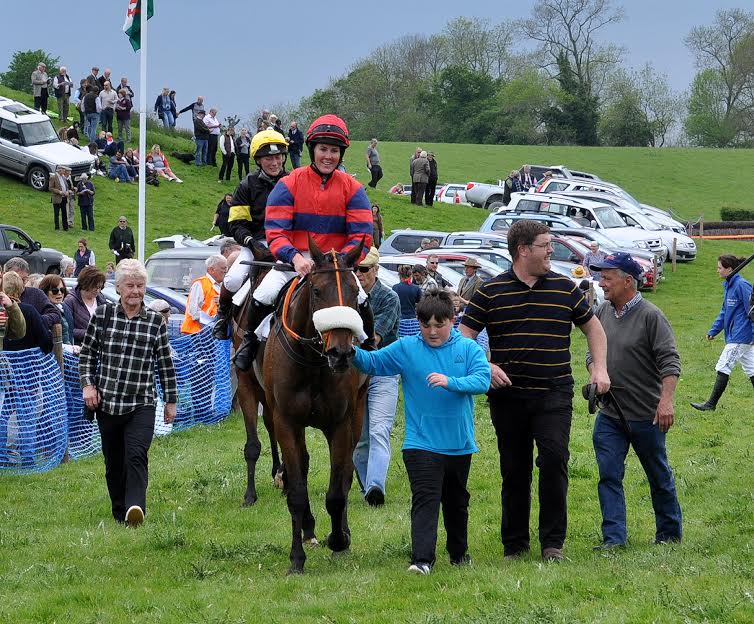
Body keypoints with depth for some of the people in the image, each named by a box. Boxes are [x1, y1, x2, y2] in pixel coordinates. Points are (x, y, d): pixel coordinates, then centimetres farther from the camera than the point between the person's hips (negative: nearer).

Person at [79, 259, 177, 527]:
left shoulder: (155, 321, 2)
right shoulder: (102, 316, 3)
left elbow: (165, 364, 8)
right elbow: (87, 354, 10)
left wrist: (171, 400, 10)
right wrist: (87, 384, -3)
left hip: (142, 405, -2)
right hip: (107, 404, 2)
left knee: (136, 455, -19)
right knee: (114, 462, 10)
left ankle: (135, 507, -31)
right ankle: (119, 513, 22)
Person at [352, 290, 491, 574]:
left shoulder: (468, 349, -3)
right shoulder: (406, 349, -2)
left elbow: (482, 380, -16)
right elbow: (372, 362, -4)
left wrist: (450, 382, -32)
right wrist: (352, 351, -24)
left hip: (459, 444, 2)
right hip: (421, 442, -2)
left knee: (456, 502, 19)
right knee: (425, 499, -15)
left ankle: (459, 553, 37)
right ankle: (422, 559, -23)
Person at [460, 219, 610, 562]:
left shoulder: (564, 288, 7)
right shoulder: (491, 292, 2)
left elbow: (592, 327, 19)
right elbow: (464, 337, 4)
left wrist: (599, 369, 7)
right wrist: (485, 367, -13)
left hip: (554, 395, 0)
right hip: (508, 396, 0)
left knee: (554, 457, -17)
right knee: (514, 470, 6)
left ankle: (553, 541, -9)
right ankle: (514, 544, 16)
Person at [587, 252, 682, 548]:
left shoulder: (650, 315, -12)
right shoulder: (602, 313, 6)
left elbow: (669, 361, -16)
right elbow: (592, 351, 18)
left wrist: (666, 399, -26)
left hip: (646, 414, -5)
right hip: (609, 413, 5)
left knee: (659, 477, 9)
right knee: (608, 475, -4)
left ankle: (669, 533, 23)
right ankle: (614, 537, -3)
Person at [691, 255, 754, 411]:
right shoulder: (728, 286, 12)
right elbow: (724, 312, 21)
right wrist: (713, 330, 17)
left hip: (739, 337, -10)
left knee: (723, 368, -5)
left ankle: (711, 404, 1)